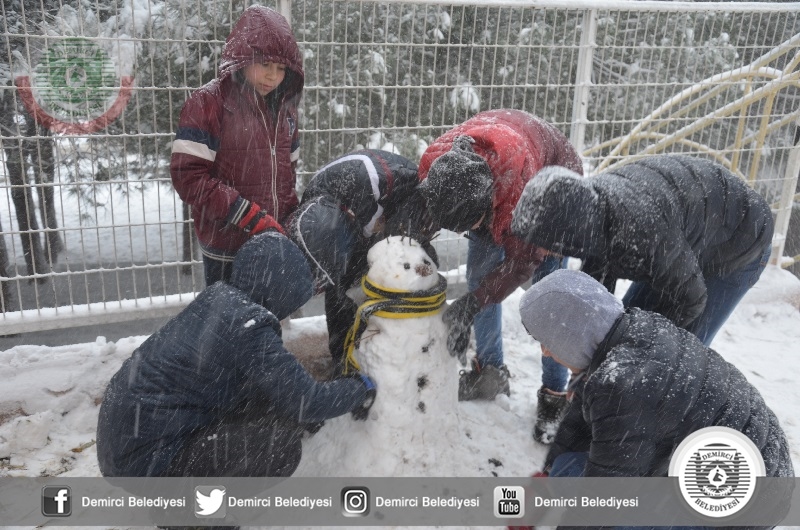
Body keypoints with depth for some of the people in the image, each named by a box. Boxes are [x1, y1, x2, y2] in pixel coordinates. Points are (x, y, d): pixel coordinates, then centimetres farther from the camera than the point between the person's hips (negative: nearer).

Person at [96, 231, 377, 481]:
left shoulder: (218, 297, 1)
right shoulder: (250, 328, -23)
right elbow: (306, 401, -18)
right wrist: (360, 389, -1)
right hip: (143, 461, -9)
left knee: (257, 405, 13)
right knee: (280, 443, -12)